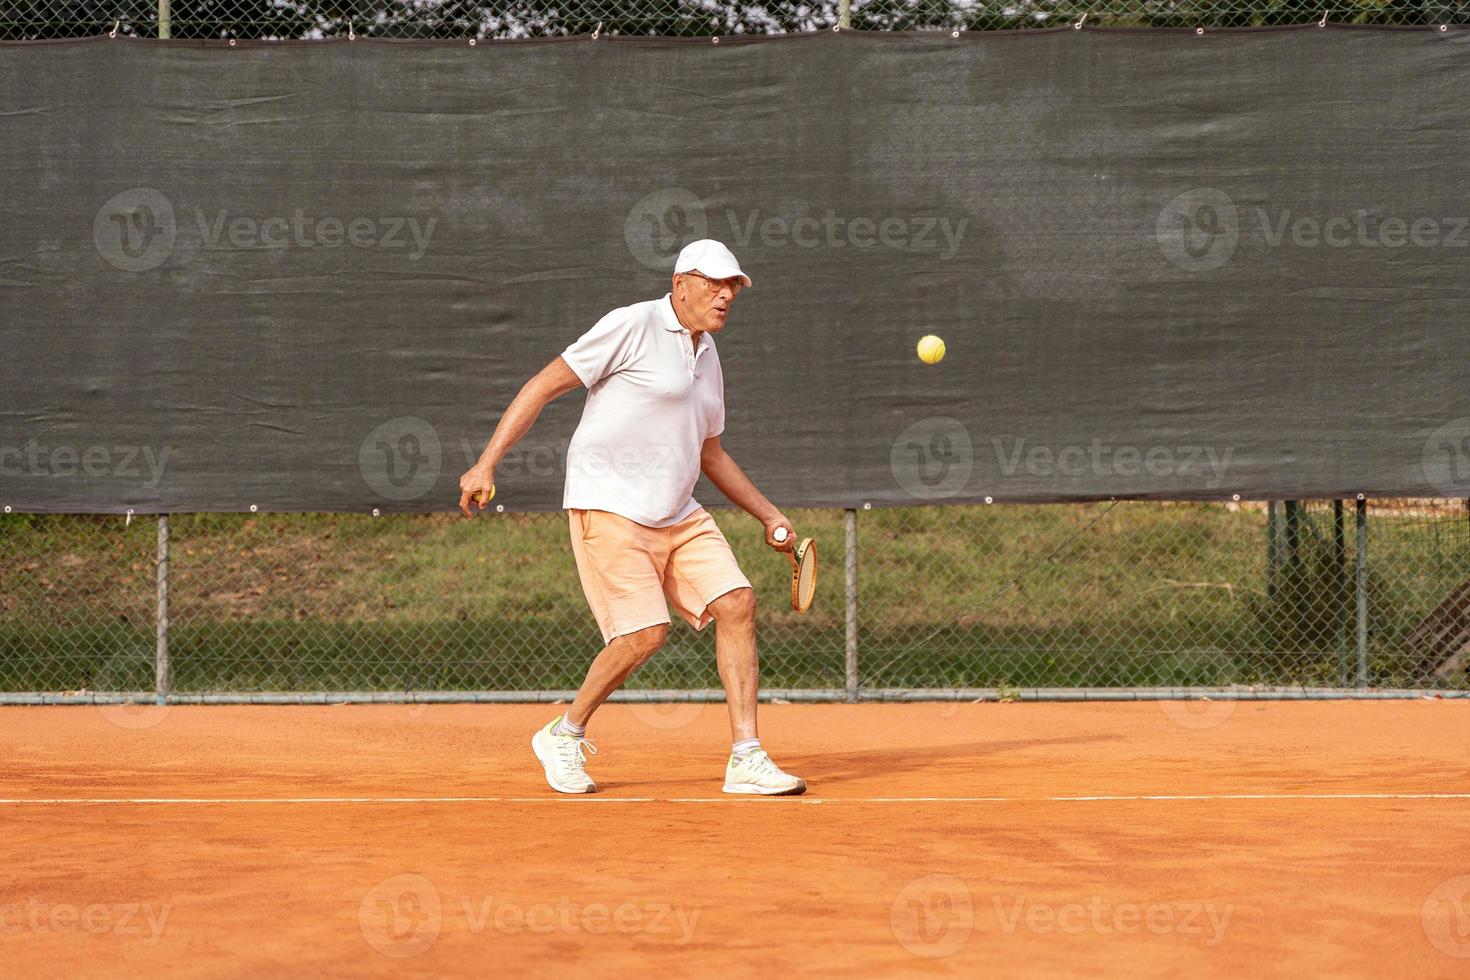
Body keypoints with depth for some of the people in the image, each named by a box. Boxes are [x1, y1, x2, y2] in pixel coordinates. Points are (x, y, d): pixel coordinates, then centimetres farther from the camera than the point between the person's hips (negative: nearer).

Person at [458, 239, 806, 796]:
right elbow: (543, 387, -8)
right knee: (645, 633, -15)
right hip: (609, 508, -8)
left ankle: (746, 760, -4)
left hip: (678, 515, 8)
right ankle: (564, 736, 9)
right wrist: (487, 464, -14)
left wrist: (769, 517, 22)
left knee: (736, 604, -7)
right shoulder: (633, 326, -8)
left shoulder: (706, 355, 17)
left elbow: (710, 454, 28)